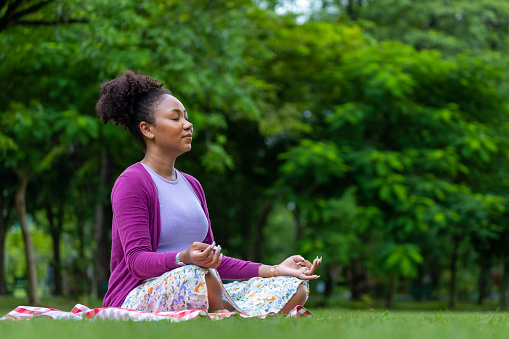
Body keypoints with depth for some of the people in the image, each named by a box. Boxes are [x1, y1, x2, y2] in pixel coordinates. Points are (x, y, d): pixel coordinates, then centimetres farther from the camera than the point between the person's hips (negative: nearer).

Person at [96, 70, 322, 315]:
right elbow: (137, 260, -16)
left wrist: (274, 270, 10)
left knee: (295, 287, -5)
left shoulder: (191, 185, 19)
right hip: (139, 299, -7)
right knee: (194, 274, -40)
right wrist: (185, 259, -36)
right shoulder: (131, 183, -6)